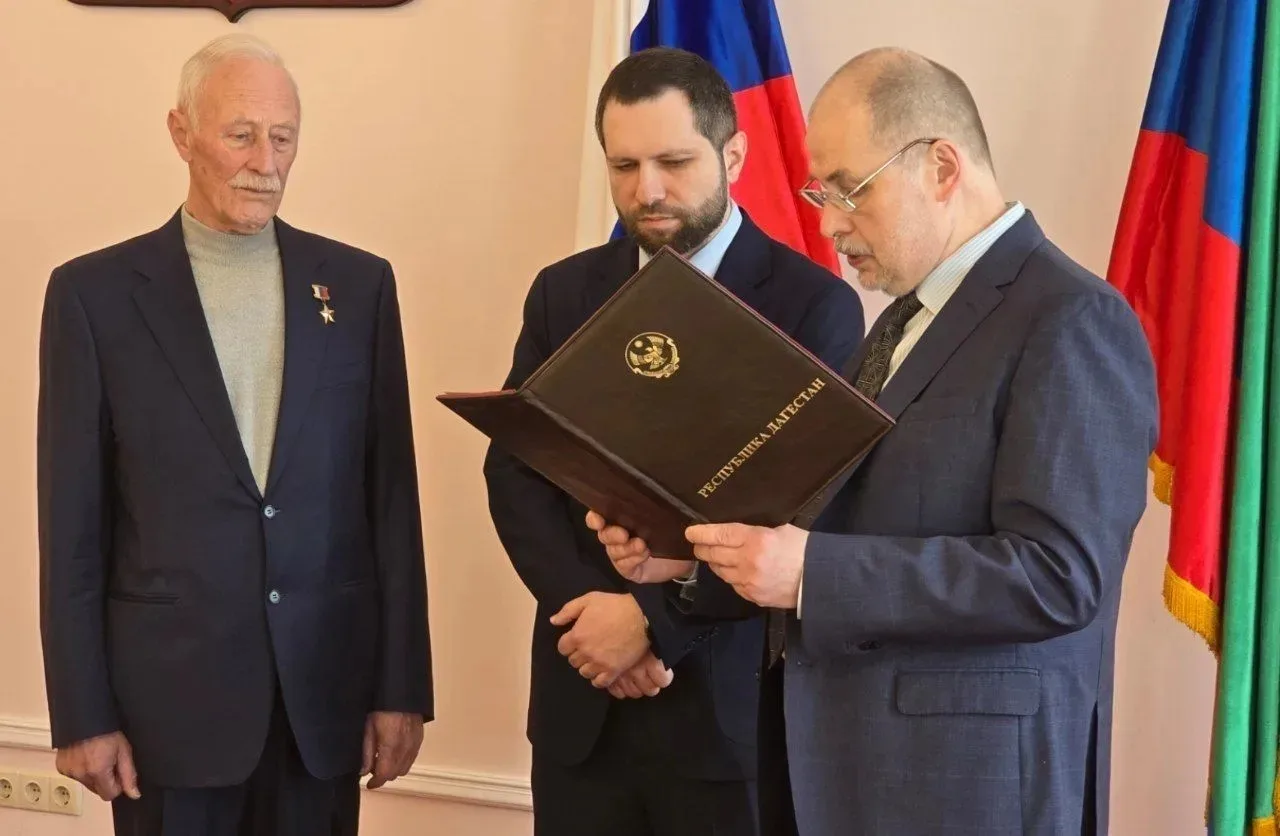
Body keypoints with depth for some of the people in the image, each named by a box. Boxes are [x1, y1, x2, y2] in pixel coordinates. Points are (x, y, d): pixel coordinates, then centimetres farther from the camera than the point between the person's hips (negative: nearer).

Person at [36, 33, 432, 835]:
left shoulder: (358, 283, 4)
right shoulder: (96, 292, -2)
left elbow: (390, 493, 5)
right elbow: (72, 521, -2)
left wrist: (402, 684, 2)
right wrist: (82, 713, -4)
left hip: (325, 685, 2)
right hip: (169, 687, -2)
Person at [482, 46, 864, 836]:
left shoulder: (813, 303, -5)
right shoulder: (564, 293, 9)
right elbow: (515, 471, 4)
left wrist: (653, 619, -16)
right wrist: (585, 609, -11)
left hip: (732, 703, -3)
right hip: (581, 698, 4)